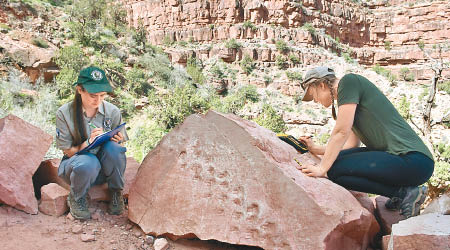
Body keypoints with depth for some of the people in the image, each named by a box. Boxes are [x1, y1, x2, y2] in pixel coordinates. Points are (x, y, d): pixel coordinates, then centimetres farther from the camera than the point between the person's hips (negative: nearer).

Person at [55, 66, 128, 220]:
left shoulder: (113, 111, -8)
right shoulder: (64, 113, -12)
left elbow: (120, 143, 2)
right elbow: (68, 152, -8)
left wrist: (118, 140, -23)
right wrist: (89, 142, -28)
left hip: (105, 166, 2)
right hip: (75, 166, -2)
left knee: (113, 148, -32)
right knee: (88, 163, -38)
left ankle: (116, 191, -5)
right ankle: (76, 198, -3)